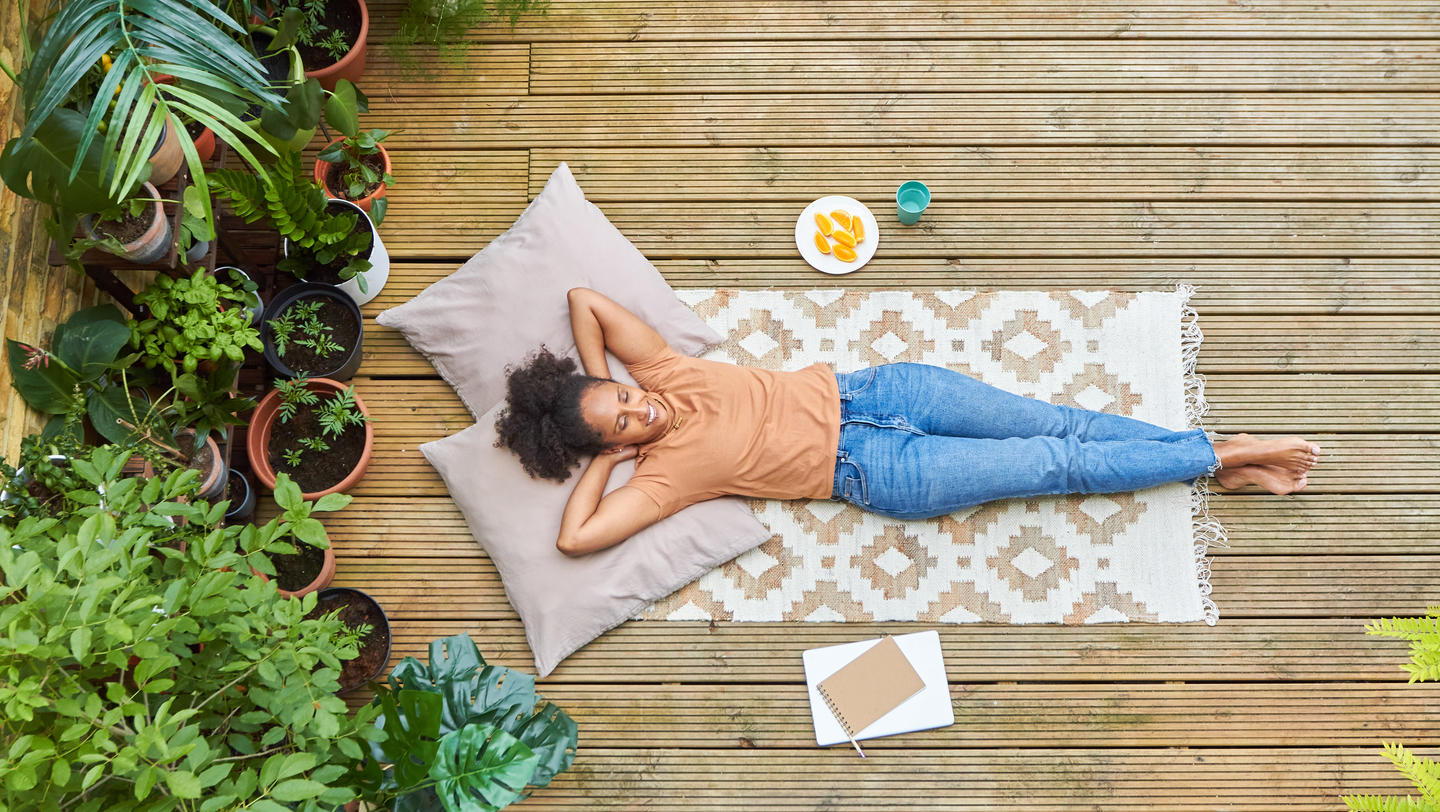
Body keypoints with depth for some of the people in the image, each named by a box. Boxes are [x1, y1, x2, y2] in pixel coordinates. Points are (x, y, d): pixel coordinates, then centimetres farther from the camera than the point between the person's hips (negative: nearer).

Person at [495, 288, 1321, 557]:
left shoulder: (662, 375, 0)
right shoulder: (662, 471, -11)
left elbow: (585, 295, 5)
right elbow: (576, 536, -22)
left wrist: (600, 387, 1)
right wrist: (602, 458, -10)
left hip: (864, 390, 4)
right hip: (880, 475, -3)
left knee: (1058, 424, -1)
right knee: (1060, 466, -4)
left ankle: (1225, 453, 11)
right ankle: (1220, 457, 8)